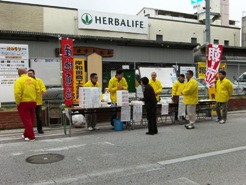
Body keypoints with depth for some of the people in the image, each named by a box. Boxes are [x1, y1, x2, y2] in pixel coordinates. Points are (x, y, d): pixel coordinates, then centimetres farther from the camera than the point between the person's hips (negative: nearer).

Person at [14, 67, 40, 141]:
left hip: (23, 103, -6)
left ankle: (31, 137, 1)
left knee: (26, 120, 1)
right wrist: (34, 99, 12)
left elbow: (17, 93, -19)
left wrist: (17, 103, -9)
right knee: (30, 119, 17)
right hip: (33, 102, 6)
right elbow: (38, 91, 4)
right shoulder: (33, 80, 6)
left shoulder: (18, 81, -10)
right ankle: (26, 134, 32)